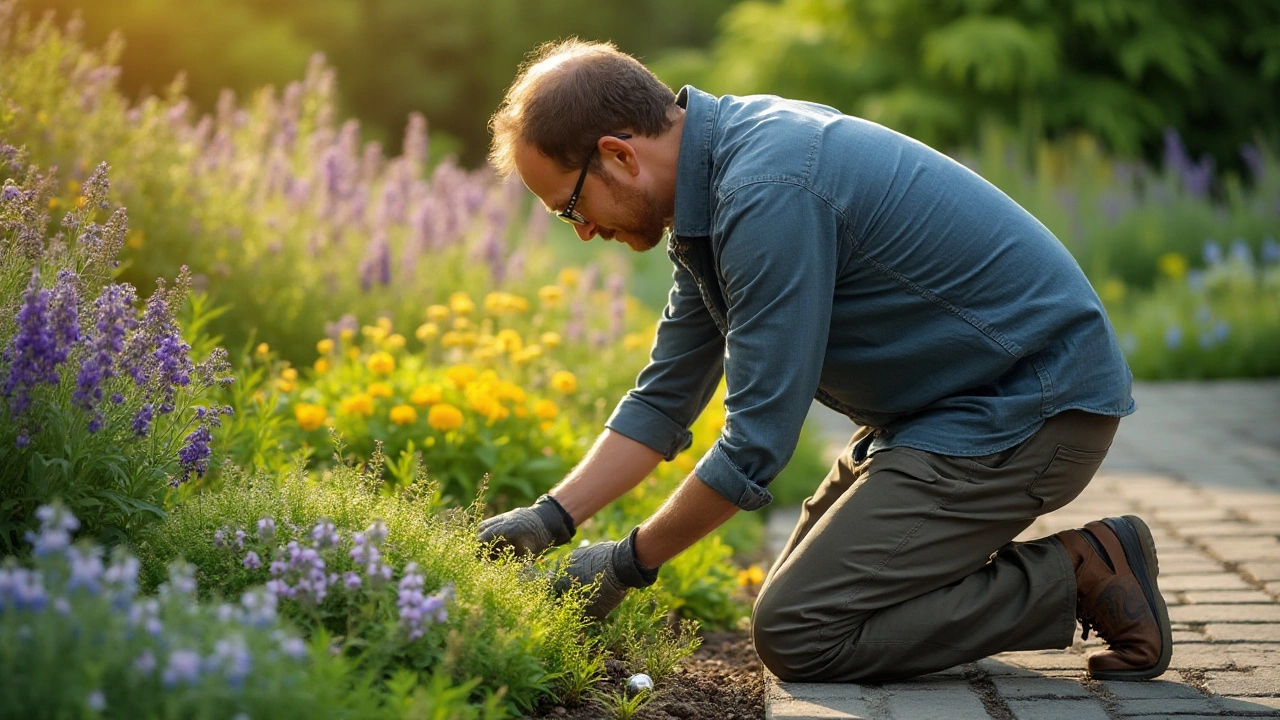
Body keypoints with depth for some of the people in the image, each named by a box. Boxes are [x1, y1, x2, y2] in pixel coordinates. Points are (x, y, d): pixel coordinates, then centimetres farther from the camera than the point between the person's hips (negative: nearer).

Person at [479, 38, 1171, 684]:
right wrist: (551, 517, 7)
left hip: (1030, 408, -10)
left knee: (797, 632, -12)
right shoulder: (718, 170, 6)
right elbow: (666, 397, 15)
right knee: (799, 592, 15)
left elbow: (758, 439, -22)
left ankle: (1078, 577, -6)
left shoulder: (769, 194, -26)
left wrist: (628, 563, -9)